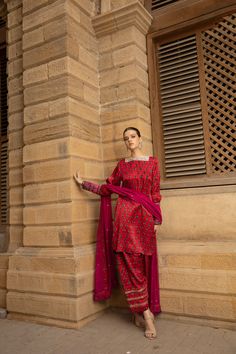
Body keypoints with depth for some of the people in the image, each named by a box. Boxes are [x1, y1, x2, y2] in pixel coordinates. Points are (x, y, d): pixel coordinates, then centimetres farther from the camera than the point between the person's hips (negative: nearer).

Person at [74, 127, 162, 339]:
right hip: (125, 215, 1)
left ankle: (139, 312, 16)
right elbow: (107, 189, 12)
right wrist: (83, 183, 11)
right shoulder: (122, 165, 10)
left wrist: (157, 220, 0)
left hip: (144, 216, 0)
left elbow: (155, 193, 4)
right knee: (130, 264, -4)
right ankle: (146, 313, 4)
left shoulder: (152, 162, 7)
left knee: (142, 264, 3)